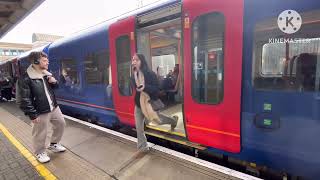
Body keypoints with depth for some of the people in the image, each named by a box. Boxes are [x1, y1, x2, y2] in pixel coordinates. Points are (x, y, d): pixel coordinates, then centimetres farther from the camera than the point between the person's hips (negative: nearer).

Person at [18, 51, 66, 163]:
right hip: (41, 112, -7)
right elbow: (25, 100, -18)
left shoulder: (46, 74, 6)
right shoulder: (25, 79, -18)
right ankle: (39, 153, 33)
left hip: (54, 107, 8)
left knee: (61, 124, 20)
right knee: (40, 134, 8)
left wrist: (54, 82, -4)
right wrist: (32, 115, -18)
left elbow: (54, 87, 20)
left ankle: (54, 144, 41)